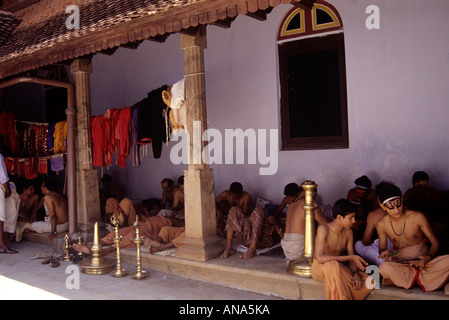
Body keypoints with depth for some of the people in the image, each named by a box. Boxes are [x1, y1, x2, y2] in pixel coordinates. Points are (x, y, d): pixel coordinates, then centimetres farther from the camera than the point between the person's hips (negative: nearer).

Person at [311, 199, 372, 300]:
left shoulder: (348, 232, -1)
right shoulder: (323, 229, -20)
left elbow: (352, 258, 1)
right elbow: (320, 258, -31)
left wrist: (356, 274, -22)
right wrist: (351, 257, -30)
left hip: (339, 267, 5)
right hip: (320, 267, -5)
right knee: (333, 265, -41)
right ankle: (340, 297, -26)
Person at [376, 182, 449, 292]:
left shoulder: (418, 217, -7)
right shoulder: (381, 225, -3)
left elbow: (435, 243, -1)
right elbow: (382, 248, 9)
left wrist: (428, 257, -22)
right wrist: (384, 252, -17)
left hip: (422, 259, 1)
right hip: (400, 263, -1)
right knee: (384, 268, -37)